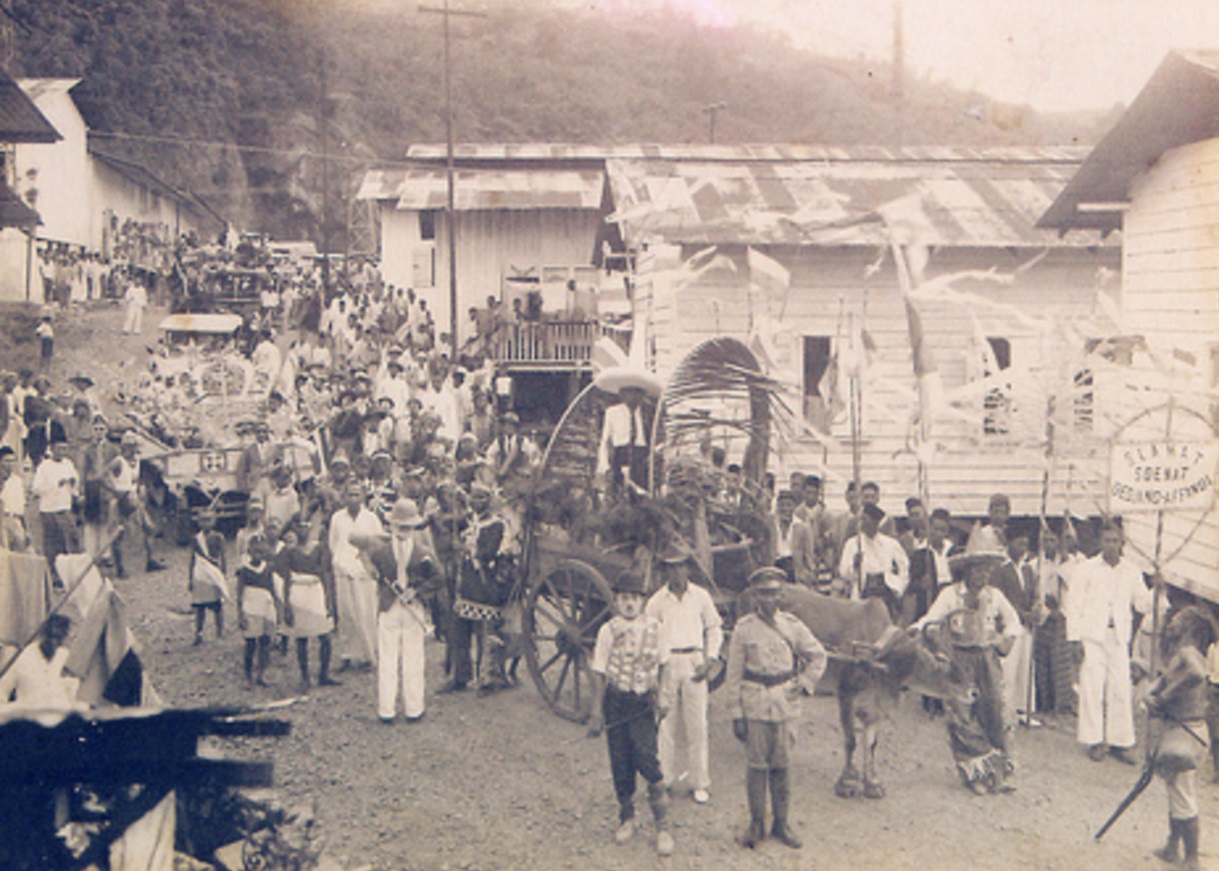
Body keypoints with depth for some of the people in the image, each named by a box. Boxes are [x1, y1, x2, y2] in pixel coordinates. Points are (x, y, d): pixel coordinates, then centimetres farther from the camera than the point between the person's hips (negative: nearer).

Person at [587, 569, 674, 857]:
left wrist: (659, 693, 9)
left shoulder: (654, 628, 0)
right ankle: (627, 819, 27)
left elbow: (661, 663, 15)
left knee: (646, 759, -12)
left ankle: (663, 827, -1)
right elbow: (599, 672, 0)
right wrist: (597, 711, 0)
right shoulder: (608, 630, -3)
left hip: (643, 702, -1)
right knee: (620, 764, 6)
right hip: (616, 701, 1)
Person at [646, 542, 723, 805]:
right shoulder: (656, 601, 1)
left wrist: (709, 661, 1)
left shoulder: (700, 596, 5)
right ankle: (665, 781, 13)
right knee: (665, 726, 1)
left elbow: (714, 630, 13)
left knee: (697, 726, 2)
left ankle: (699, 784, 11)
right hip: (665, 664, -1)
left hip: (694, 662, 1)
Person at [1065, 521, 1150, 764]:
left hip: (1119, 637, 3)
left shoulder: (1131, 572, 9)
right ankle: (1094, 741, 5)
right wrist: (1074, 640, -6)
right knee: (1092, 688, -4)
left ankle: (1120, 742, 8)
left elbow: (1143, 605, 12)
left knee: (1121, 689, 0)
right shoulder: (1086, 569, 1)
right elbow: (1074, 605, 0)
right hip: (1092, 635, -2)